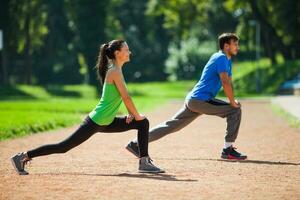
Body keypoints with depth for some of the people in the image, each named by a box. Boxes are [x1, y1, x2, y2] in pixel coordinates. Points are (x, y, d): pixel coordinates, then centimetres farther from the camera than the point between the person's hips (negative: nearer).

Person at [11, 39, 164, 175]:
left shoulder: (116, 70, 12)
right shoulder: (114, 72, -17)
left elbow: (124, 96, 19)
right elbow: (126, 97, -19)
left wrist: (130, 114, 7)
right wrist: (136, 115, -9)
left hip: (106, 122, 10)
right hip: (95, 122, -10)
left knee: (143, 123, 8)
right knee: (64, 147, -8)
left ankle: (144, 163, 10)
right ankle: (24, 156, 0)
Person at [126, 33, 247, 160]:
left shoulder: (226, 59, 20)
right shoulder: (221, 58, -12)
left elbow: (228, 82, 22)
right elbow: (225, 83, -22)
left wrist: (233, 99, 8)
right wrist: (232, 102, -16)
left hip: (193, 100, 10)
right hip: (201, 100, -10)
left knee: (171, 125, 11)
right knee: (235, 110, -9)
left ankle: (135, 144, 12)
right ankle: (228, 150, -8)